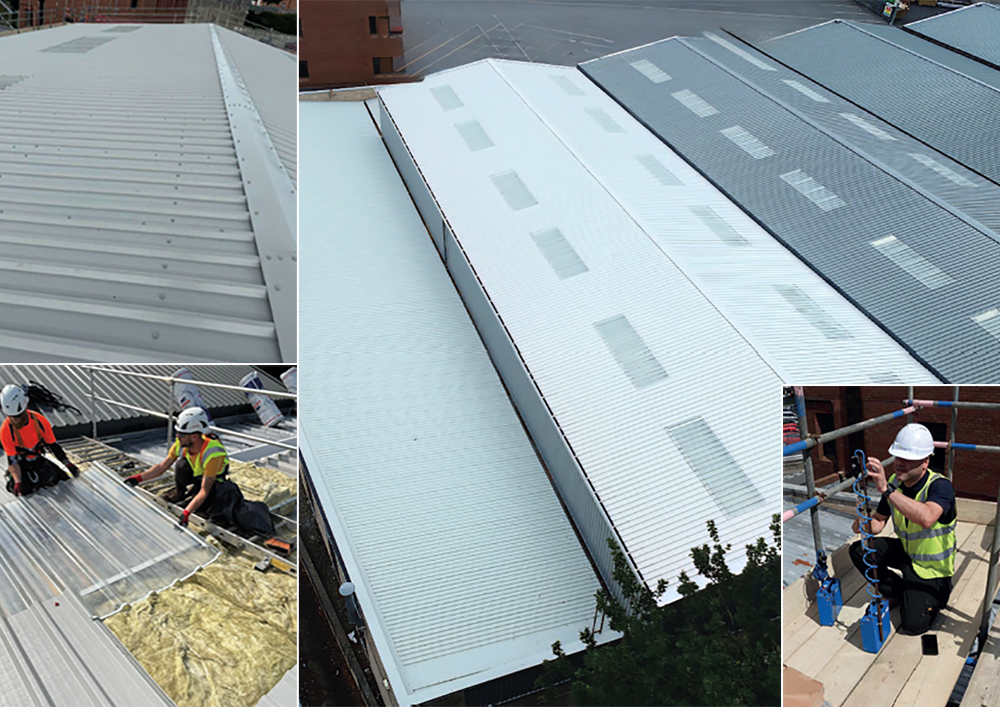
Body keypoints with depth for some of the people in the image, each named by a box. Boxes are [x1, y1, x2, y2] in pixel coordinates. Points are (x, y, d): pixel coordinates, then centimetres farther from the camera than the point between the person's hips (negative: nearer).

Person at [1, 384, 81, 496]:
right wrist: (17, 482, -34)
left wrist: (69, 465, -8)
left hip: (38, 460, 3)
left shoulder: (39, 421, -17)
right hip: (21, 463, -3)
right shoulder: (5, 430, -22)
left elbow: (53, 445, -7)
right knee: (24, 489, -24)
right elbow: (12, 460, -21)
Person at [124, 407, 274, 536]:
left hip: (216, 484, -6)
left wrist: (187, 512, -43)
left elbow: (204, 492, -34)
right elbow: (162, 467, -1)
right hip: (196, 480, 6)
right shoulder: (181, 445, -17)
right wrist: (139, 478, -9)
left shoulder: (212, 453, -34)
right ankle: (180, 497, 8)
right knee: (182, 464, -20)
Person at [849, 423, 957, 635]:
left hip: (931, 567, -6)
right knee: (858, 550, -11)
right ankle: (899, 593, 10)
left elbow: (926, 518, -51)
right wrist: (865, 524, -21)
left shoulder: (940, 486, -29)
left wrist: (886, 489, -56)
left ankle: (939, 594, 16)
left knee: (912, 625, -15)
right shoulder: (894, 482, -9)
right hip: (905, 552, 6)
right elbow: (879, 519, 4)